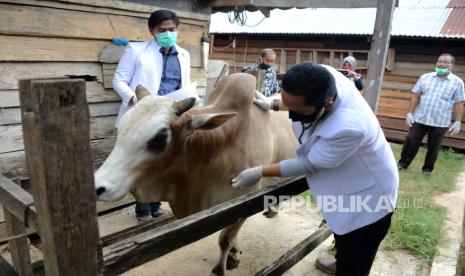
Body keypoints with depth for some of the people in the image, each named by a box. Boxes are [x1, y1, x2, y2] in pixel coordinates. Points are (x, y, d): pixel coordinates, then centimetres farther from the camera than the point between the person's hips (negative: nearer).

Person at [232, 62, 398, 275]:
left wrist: (259, 173, -19)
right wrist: (273, 104, 9)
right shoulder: (321, 78, -23)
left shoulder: (348, 127, -44)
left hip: (368, 197, -8)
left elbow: (309, 165, -28)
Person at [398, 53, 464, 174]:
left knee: (433, 148, 8)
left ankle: (428, 168, 25)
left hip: (440, 122, -1)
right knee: (411, 142, 2)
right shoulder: (425, 77, 4)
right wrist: (409, 113, -2)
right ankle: (403, 163, 19)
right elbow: (415, 96, 4)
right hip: (420, 118, 1)